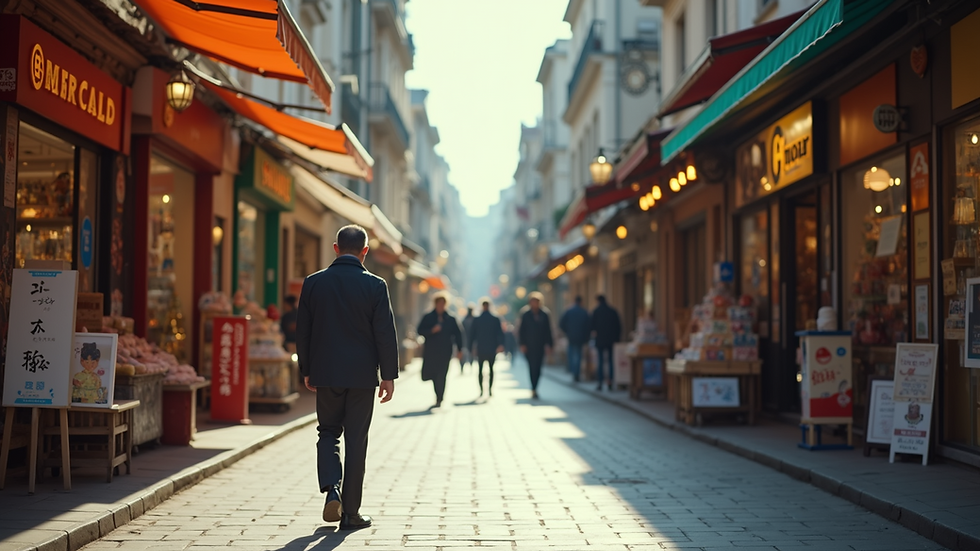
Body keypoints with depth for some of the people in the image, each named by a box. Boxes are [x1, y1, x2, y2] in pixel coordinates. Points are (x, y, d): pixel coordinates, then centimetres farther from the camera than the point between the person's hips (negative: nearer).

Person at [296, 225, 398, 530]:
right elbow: (385, 333, -8)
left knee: (328, 432, 18)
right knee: (355, 440, 5)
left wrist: (306, 370, 14)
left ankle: (331, 489, -4)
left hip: (326, 373, 2)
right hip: (362, 374, -2)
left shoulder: (313, 282, 0)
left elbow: (302, 331, 4)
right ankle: (350, 513, 9)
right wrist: (389, 376, 0)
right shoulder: (375, 285, -7)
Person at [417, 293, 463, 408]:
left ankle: (439, 399, -4)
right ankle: (439, 397, 20)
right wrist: (432, 330, -15)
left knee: (441, 375, -8)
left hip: (445, 351, 0)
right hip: (431, 351, 1)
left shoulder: (450, 319, 7)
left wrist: (459, 349, 1)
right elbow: (420, 330, 1)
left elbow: (457, 334, 8)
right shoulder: (428, 318, 6)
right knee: (434, 375, -2)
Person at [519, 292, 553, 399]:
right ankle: (534, 389, -3)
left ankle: (534, 389, 8)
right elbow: (521, 330, 2)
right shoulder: (525, 315, 1)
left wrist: (548, 345, -1)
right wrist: (522, 344, -5)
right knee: (532, 367, -5)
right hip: (529, 346, -1)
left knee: (537, 367, -2)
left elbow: (548, 331, 5)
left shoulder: (544, 315, 4)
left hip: (540, 346, 2)